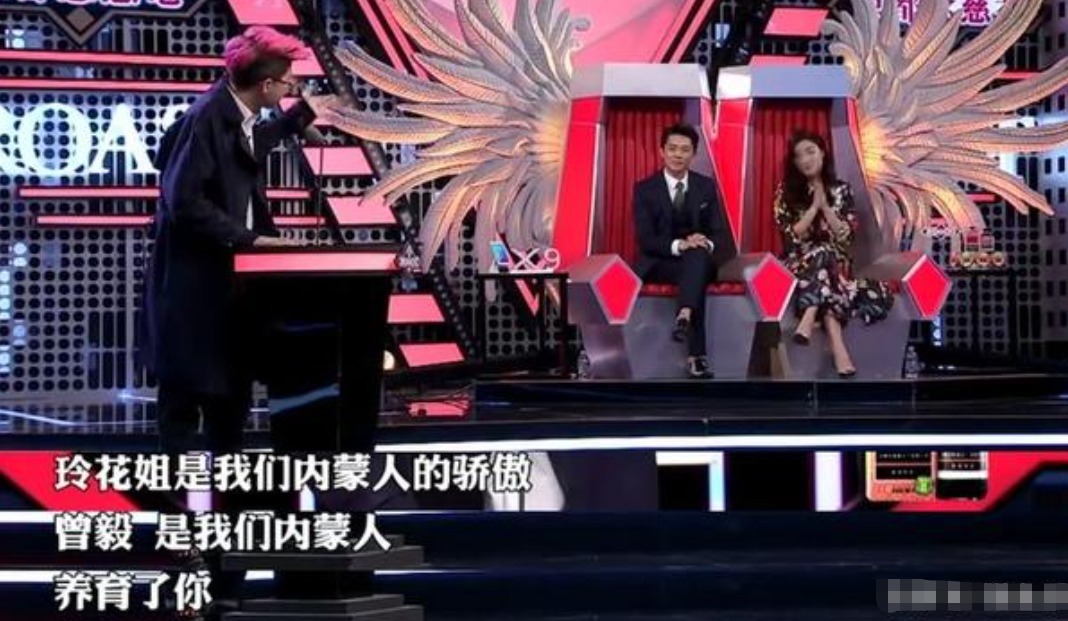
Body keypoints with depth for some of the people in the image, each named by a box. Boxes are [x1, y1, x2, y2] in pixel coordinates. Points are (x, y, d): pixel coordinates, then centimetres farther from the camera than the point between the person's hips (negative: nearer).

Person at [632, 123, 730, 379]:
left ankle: (684, 317, -56)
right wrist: (679, 245, -28)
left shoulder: (706, 187, 8)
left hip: (699, 260, 2)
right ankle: (697, 355, -46)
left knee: (698, 254, -35)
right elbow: (646, 240, -9)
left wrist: (708, 245, -21)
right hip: (659, 263, -2)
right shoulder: (645, 189, -1)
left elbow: (720, 233, 5)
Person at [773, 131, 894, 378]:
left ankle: (809, 319, -48)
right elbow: (793, 235, -7)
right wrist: (814, 206, -11)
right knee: (822, 253, -36)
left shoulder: (841, 190, 6)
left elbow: (846, 235, -2)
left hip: (836, 262, 2)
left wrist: (825, 207, -10)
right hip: (801, 262, -2)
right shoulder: (786, 191, 3)